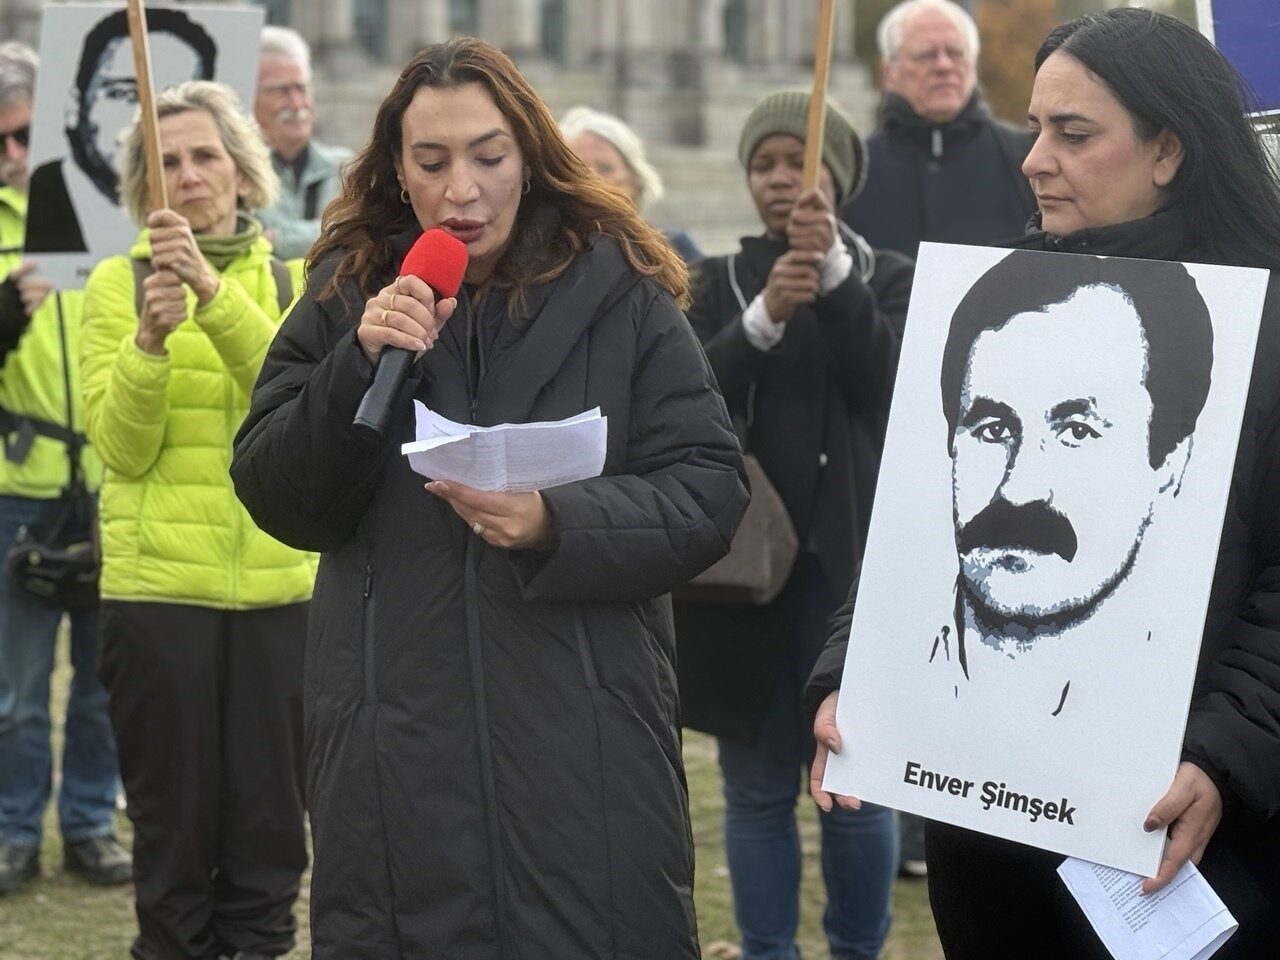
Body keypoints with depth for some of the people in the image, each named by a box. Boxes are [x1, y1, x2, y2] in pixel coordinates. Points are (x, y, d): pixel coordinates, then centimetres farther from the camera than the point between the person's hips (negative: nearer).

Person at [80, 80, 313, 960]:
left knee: (270, 820, 5)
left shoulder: (292, 283, 8)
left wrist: (214, 293, -26)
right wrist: (151, 339, -22)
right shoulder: (119, 282, 3)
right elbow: (120, 445, -6)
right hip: (158, 586, -1)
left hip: (278, 585, 2)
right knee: (174, 824, 3)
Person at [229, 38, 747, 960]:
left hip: (584, 741, -1)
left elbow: (708, 490, -4)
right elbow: (274, 499, 3)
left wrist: (556, 524, -20)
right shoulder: (347, 294, 7)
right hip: (397, 739, 2)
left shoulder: (620, 293, 0)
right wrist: (362, 364, -13)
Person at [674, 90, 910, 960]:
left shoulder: (886, 277, 5)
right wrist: (764, 318, -24)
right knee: (758, 788, 6)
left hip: (851, 563, -1)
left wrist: (832, 269, -22)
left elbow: (890, 381, -12)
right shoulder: (720, 282, 9)